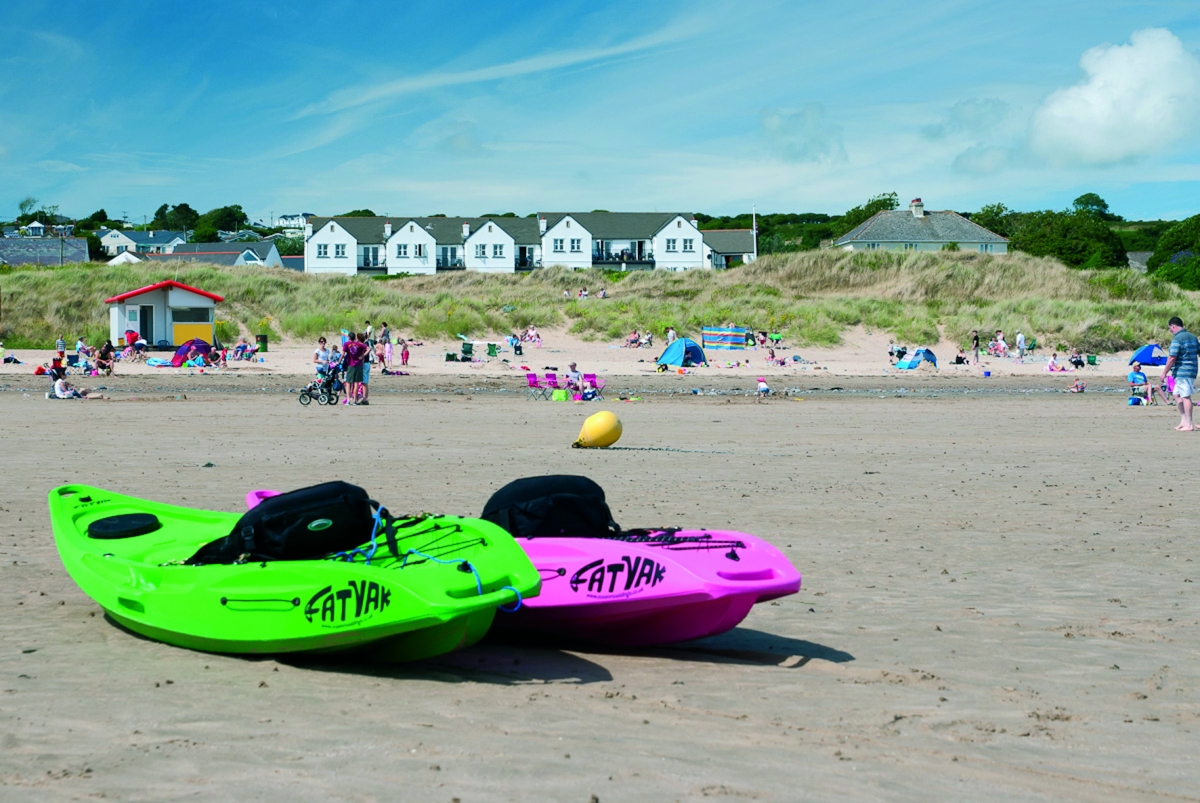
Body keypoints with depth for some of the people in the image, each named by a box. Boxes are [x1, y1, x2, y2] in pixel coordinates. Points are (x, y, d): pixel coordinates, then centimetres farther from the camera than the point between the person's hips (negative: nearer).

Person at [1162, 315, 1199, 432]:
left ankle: (1189, 424, -6)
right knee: (1177, 395, 17)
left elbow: (1172, 358, -18)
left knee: (1185, 396, -7)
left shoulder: (1177, 339, -13)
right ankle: (1183, 421, 16)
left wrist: (1164, 373, -12)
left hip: (1181, 372, -9)